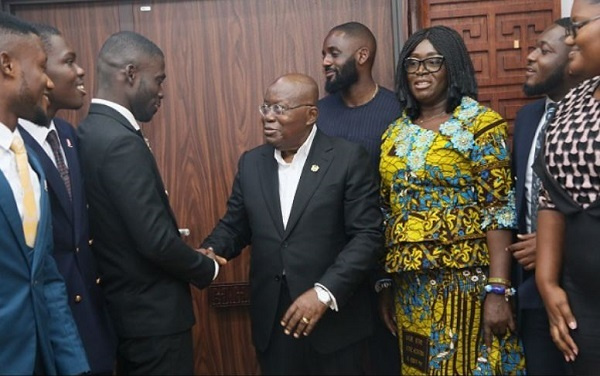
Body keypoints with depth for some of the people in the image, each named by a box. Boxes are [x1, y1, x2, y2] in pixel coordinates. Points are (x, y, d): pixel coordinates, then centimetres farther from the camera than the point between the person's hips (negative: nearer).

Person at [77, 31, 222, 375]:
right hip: (151, 313, -9)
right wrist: (208, 269, -8)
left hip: (122, 306, 9)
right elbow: (155, 241, -26)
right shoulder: (121, 143, -23)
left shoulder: (89, 131, 5)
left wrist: (193, 260, 10)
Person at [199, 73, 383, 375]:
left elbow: (368, 235, -12)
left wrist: (325, 292, -20)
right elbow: (234, 225, 11)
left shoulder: (348, 158, -7)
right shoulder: (251, 162, 7)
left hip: (334, 320, -3)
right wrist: (207, 252, -10)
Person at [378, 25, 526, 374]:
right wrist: (385, 285, 10)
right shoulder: (396, 133, 9)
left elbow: (499, 209, -12)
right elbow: (388, 213, 11)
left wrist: (498, 290, -19)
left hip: (467, 280, -5)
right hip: (410, 286, 5)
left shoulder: (480, 123, -6)